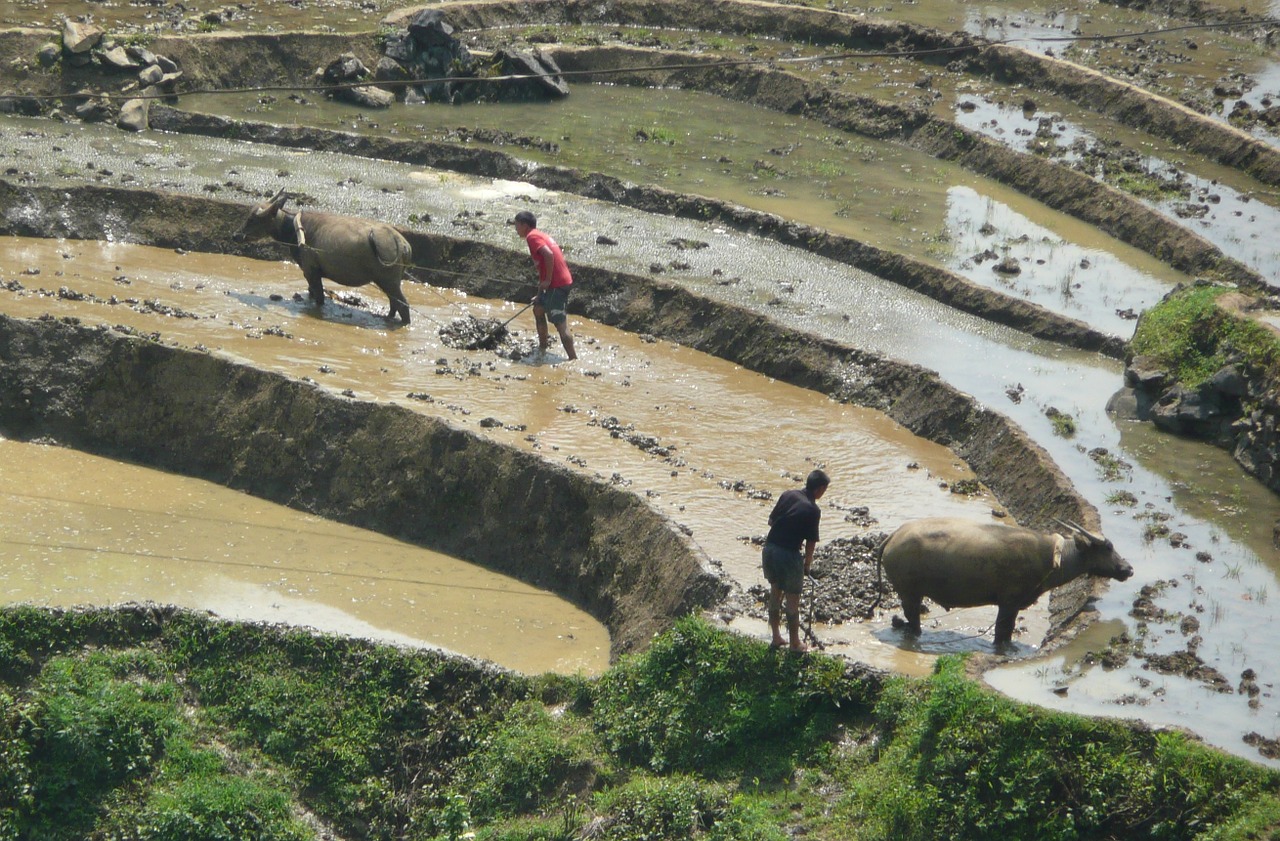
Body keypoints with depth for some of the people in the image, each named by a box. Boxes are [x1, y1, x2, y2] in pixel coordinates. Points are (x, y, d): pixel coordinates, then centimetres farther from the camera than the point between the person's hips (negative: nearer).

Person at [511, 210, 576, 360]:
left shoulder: (532, 237, -8)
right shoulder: (541, 235, 22)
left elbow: (549, 254, -25)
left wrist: (547, 280, -18)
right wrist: (540, 293, 29)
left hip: (556, 284, -10)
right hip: (564, 280, 10)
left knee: (560, 323, -10)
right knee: (538, 309, 26)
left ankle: (573, 358, -14)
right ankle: (542, 349, 34)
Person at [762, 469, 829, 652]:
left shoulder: (788, 495, 3)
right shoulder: (813, 510, -13)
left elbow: (771, 520, 11)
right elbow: (811, 541, -9)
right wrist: (807, 564, 5)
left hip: (769, 548, 6)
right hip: (789, 554, -6)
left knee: (775, 592, 21)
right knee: (792, 599, 8)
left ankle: (776, 637, 29)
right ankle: (795, 644, 18)